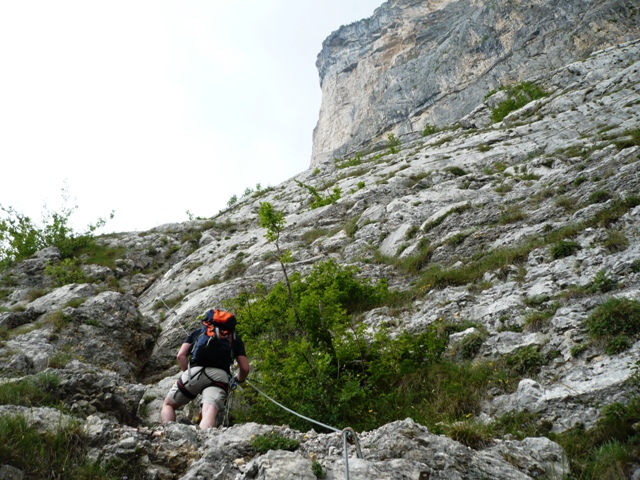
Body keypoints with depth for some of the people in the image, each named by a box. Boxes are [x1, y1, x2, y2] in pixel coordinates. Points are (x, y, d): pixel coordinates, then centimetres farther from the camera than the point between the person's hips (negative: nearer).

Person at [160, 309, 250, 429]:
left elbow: (181, 356, 15)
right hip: (219, 376, 0)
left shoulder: (197, 332, 30)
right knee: (209, 413, -19)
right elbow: (245, 368, 20)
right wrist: (238, 380, 40)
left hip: (195, 371, 0)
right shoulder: (235, 337, 29)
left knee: (168, 404, 19)